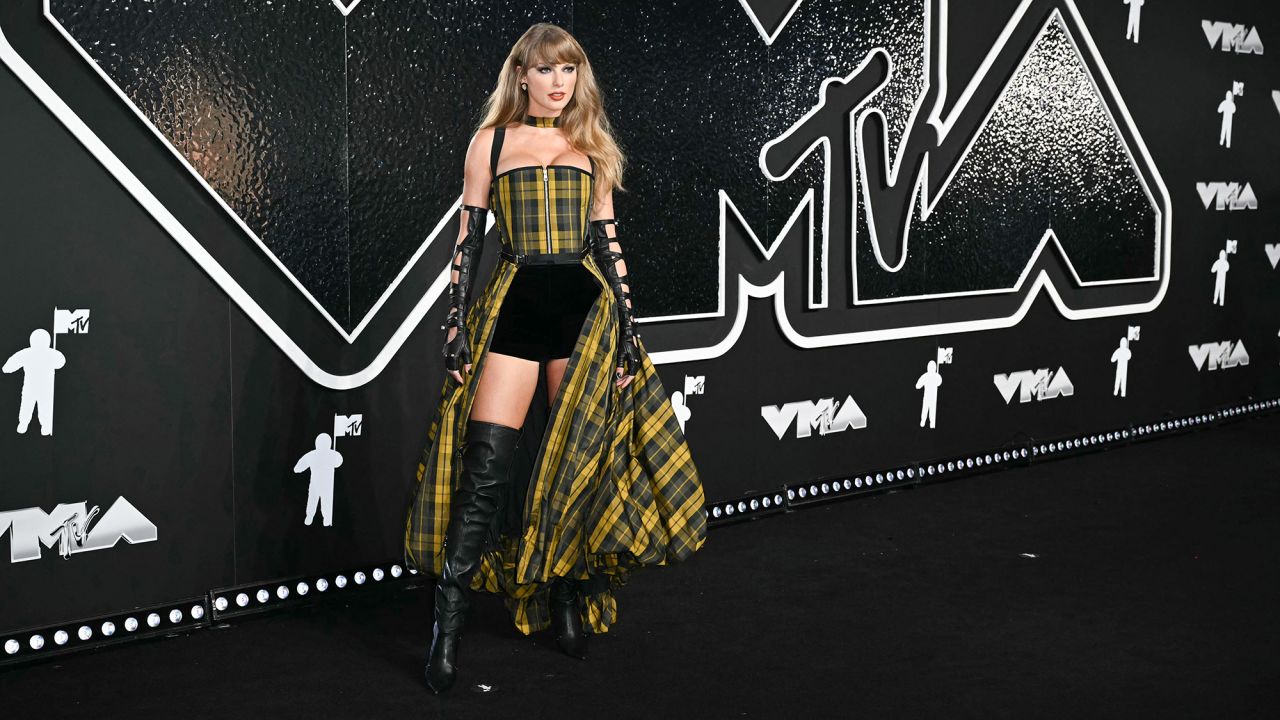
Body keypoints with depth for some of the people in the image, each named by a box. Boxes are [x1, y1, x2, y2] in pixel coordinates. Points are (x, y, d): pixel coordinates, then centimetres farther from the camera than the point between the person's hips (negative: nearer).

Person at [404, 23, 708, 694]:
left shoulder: (590, 145, 13)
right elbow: (468, 238, 6)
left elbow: (608, 242, 12)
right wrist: (456, 322, -2)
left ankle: (568, 600, 20)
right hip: (513, 308, -2)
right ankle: (448, 624, -3)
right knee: (485, 468, -10)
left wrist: (627, 325, 6)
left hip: (585, 309, 2)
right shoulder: (491, 142, 8)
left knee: (579, 460, 4)